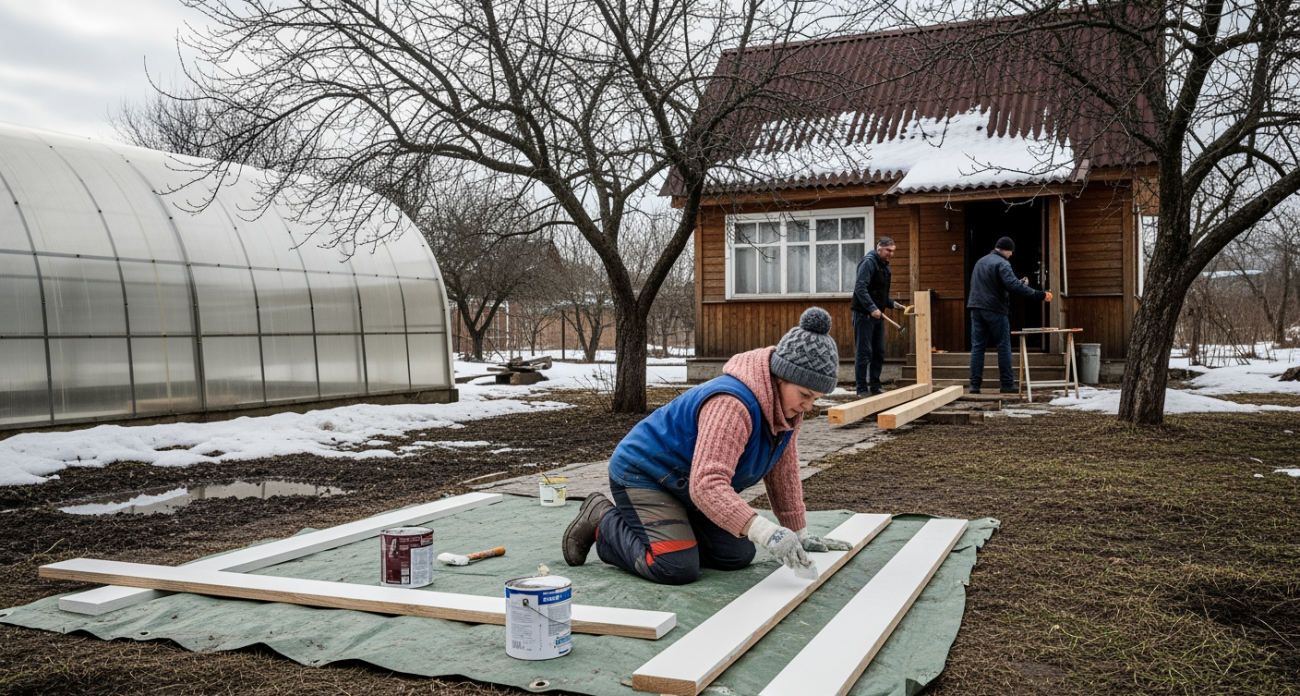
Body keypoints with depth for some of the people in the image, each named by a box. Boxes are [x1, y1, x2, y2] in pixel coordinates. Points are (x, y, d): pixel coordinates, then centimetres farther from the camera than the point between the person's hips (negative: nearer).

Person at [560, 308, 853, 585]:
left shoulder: (787, 404, -7)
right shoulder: (731, 405, -36)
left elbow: (783, 474, 4)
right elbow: (707, 484, -44)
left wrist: (800, 535, 8)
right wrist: (764, 531, -53)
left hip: (686, 486, 9)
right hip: (641, 473, -9)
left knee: (738, 556, 0)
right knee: (677, 569, -22)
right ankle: (603, 521, 2)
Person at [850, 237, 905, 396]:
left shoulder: (884, 266, 18)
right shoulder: (868, 263, -10)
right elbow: (860, 288, -21)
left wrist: (891, 303, 10)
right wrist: (872, 308, -26)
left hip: (877, 314, 9)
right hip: (864, 314, -9)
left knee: (879, 352, 10)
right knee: (864, 352, -6)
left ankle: (875, 386, 19)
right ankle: (862, 388, -1)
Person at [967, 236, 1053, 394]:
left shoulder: (980, 262, 16)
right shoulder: (1002, 263, -10)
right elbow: (1014, 285, -22)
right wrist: (1039, 295, -22)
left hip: (977, 309, 6)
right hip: (995, 310, -6)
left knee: (977, 347, 5)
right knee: (1003, 347, 2)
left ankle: (975, 385, 1)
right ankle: (1007, 385, 4)